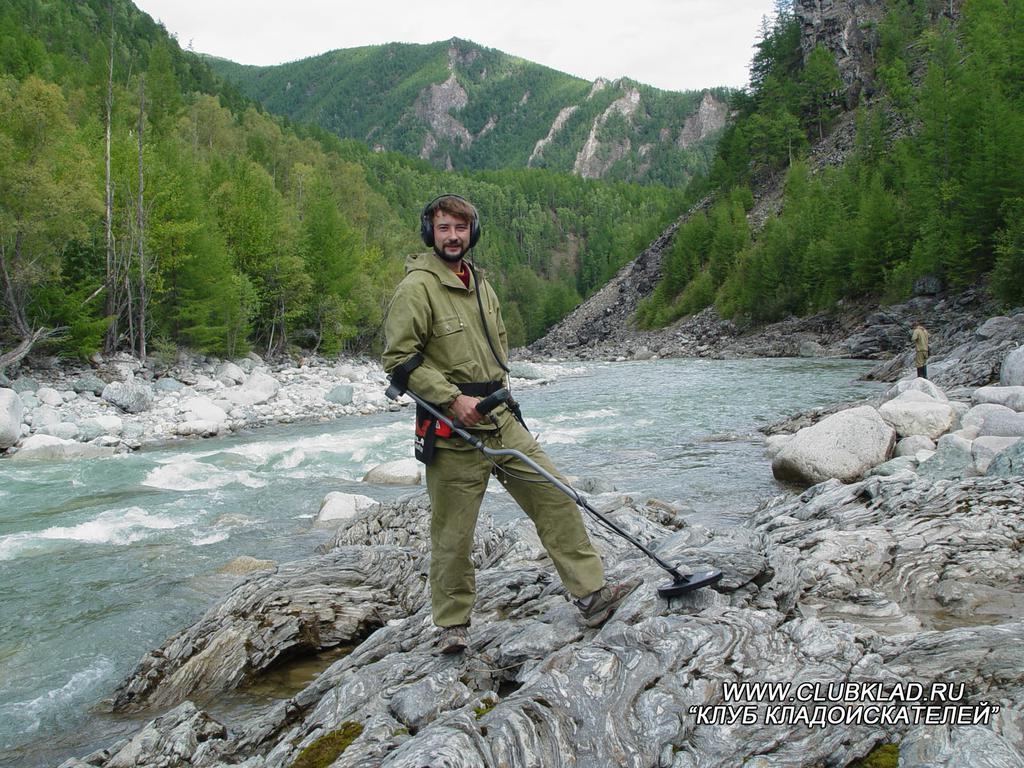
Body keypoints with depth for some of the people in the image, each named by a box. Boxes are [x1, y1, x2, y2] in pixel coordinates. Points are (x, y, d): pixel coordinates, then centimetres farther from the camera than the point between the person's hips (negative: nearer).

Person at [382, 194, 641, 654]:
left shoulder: (479, 284, 15)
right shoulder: (417, 288, -10)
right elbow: (398, 359, -15)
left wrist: (497, 395, 17)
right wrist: (453, 399, -19)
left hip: (500, 421, 7)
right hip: (451, 431, -7)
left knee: (555, 497, 2)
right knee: (453, 532, 2)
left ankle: (592, 596, 10)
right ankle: (452, 624, 20)